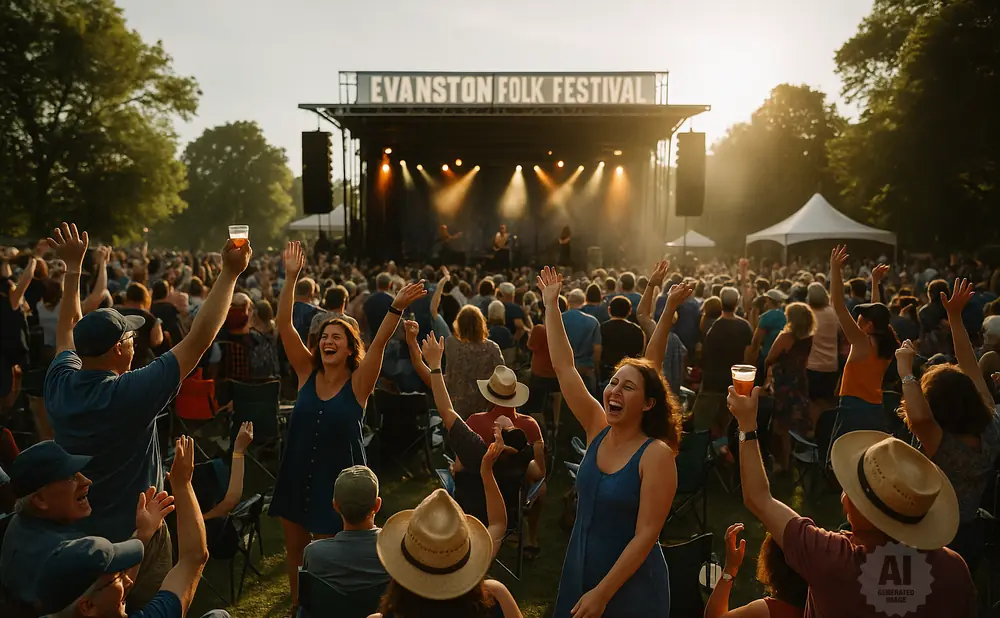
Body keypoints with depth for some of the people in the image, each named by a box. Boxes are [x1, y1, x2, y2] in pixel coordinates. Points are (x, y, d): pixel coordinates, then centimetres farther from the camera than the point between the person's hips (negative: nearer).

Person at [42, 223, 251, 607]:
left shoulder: (59, 385, -11)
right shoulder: (131, 394, -29)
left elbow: (69, 329, 8)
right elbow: (199, 339, -28)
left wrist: (73, 268, 15)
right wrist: (230, 274, -23)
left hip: (73, 534, 6)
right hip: (133, 538, -6)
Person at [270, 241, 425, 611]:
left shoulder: (358, 383, -11)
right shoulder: (307, 373, -4)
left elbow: (379, 343, -27)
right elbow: (284, 325, -12)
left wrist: (397, 307, -41)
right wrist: (291, 277, -22)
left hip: (336, 476, -3)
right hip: (297, 473, 3)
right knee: (294, 545, 17)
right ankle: (298, 604, 41)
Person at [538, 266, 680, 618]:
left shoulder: (656, 455, -18)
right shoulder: (597, 429, -3)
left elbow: (646, 534, -20)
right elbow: (564, 367, -4)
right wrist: (551, 305, -4)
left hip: (630, 588, -5)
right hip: (579, 573, 6)